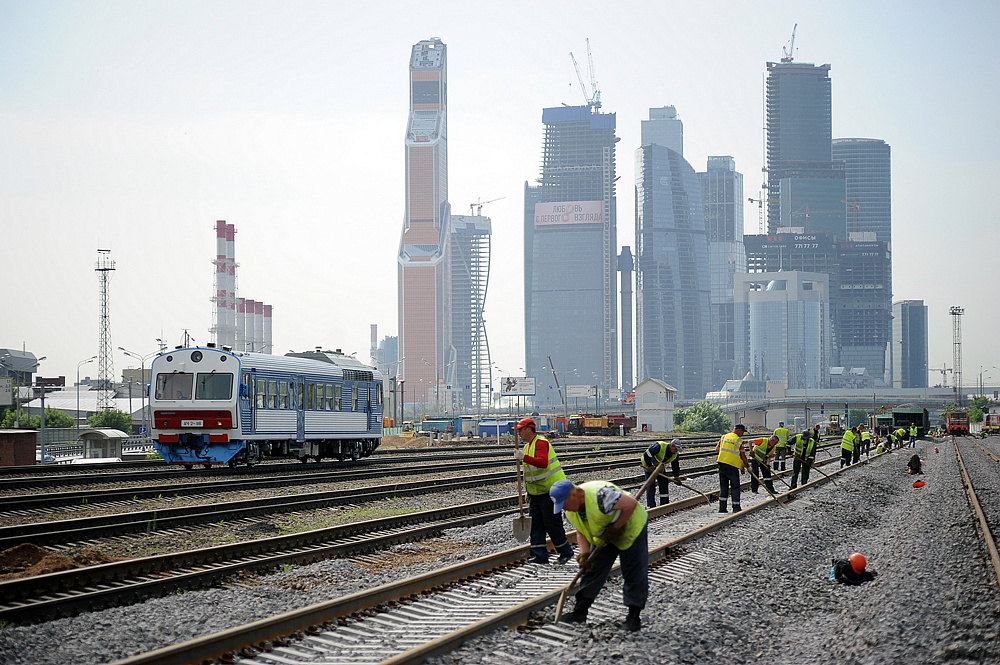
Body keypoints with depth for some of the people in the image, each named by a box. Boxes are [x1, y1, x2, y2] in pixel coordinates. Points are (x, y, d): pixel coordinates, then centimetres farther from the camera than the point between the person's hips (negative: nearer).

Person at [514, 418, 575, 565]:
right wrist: (528, 492, 24)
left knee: (552, 523, -4)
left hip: (550, 490, -10)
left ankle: (565, 552, 11)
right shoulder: (527, 447, 16)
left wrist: (524, 457, -38)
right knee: (535, 523, 5)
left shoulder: (541, 443, -15)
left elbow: (543, 462, -32)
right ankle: (540, 555, 8)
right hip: (535, 492, 10)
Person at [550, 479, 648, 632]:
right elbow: (581, 532, 3)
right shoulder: (571, 512, -9)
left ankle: (634, 616, 3)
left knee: (634, 573, -6)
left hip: (629, 526, -7)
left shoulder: (600, 496, -37)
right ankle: (581, 610, 5)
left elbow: (631, 504, -34)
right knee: (593, 569, 2)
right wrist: (584, 553, -14)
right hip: (604, 536, 8)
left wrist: (615, 528, -28)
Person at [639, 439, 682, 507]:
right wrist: (649, 466, -25)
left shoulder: (675, 453, -10)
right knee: (650, 485, -10)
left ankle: (665, 503, 14)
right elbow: (646, 455, -32)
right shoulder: (660, 447, -34)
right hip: (648, 465, -7)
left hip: (660, 467, 7)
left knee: (664, 483, 3)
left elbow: (675, 465, 4)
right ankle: (651, 505, -6)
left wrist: (676, 476, -2)